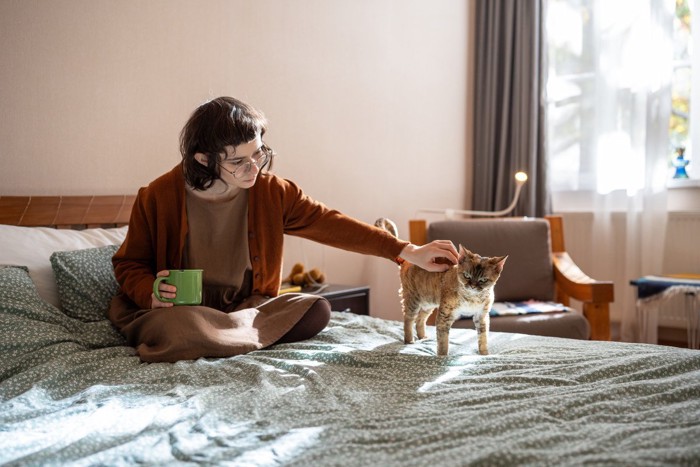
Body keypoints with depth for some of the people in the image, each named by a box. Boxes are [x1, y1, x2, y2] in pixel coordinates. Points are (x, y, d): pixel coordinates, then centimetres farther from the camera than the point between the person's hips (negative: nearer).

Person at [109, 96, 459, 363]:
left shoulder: (272, 192, -6)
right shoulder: (159, 197, -13)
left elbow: (330, 223, -8)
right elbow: (129, 264, 1)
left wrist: (407, 251, -16)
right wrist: (151, 293, -23)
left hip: (248, 306, 4)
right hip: (183, 310, -3)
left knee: (317, 310, -20)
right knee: (177, 330, -39)